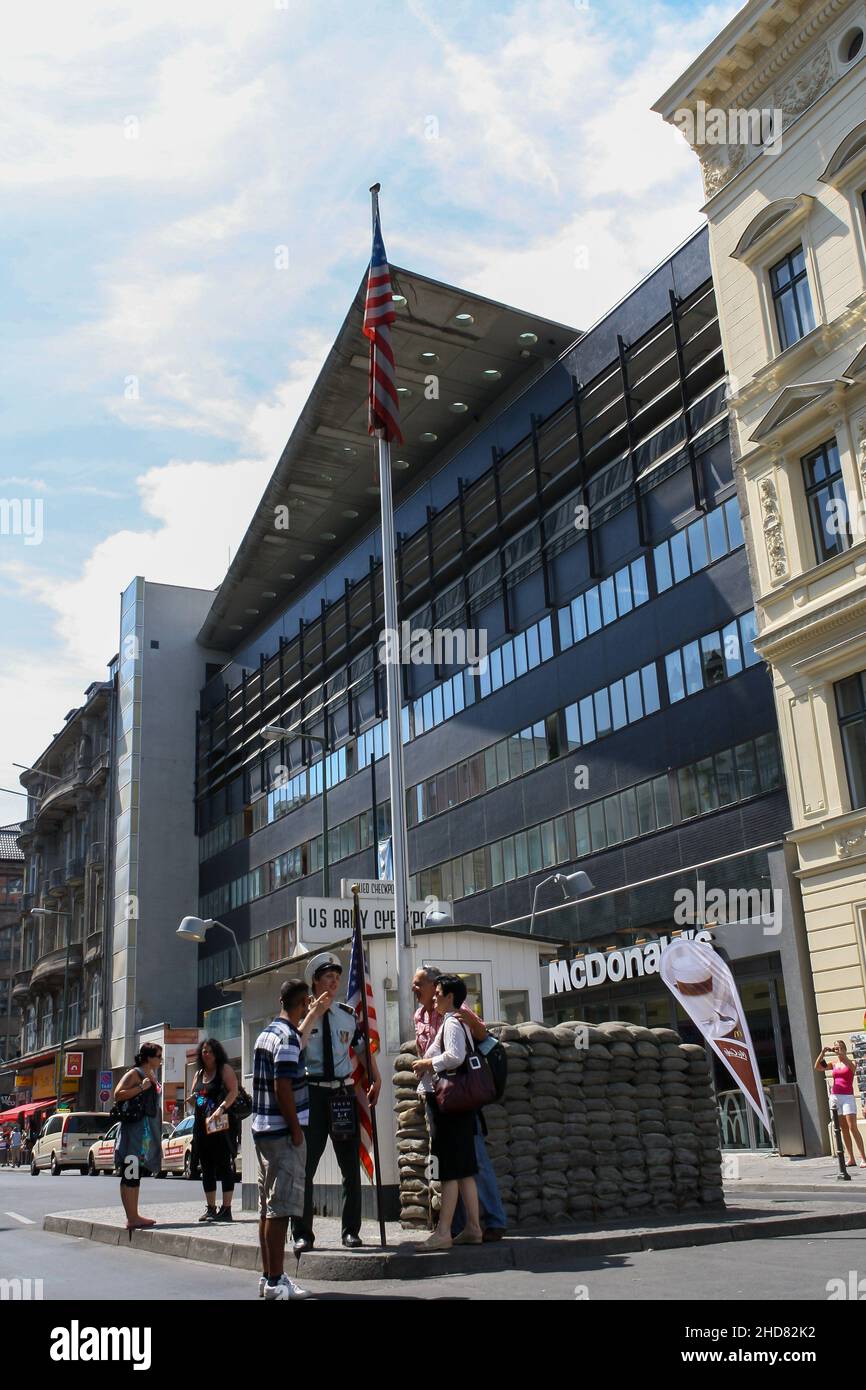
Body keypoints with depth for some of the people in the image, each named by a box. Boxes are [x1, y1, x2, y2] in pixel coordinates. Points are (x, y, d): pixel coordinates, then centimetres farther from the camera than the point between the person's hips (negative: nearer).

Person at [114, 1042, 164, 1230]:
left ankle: (134, 1216, 16)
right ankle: (131, 1218, -8)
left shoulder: (152, 1075, 18)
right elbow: (118, 1094, -20)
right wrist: (141, 1087, -22)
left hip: (149, 1130, 10)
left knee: (137, 1174, 12)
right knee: (130, 1174, -8)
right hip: (134, 1129, -10)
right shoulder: (134, 1074, -9)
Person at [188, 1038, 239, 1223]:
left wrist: (221, 1108, -29)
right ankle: (210, 1208, 17)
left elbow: (233, 1092, -14)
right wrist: (192, 1101, 2)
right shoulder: (199, 1074, 18)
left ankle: (226, 1209, -5)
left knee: (224, 1166, -7)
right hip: (201, 1125, 7)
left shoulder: (225, 1069, -2)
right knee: (206, 1168, 10)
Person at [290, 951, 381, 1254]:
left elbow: (365, 1048, 19)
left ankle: (351, 1231, 19)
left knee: (351, 1166, 8)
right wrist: (315, 1011, -22)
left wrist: (376, 1080, 13)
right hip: (312, 1093, -3)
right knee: (305, 1166, 0)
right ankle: (302, 1234, 10)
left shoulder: (348, 1015, 8)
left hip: (344, 1093, 4)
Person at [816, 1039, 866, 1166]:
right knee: (843, 1129, 5)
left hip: (847, 1097, -4)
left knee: (852, 1127, -12)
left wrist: (839, 1053, -28)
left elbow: (849, 1064, -21)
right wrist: (822, 1053, -6)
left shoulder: (850, 1063, 3)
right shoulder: (834, 1064, 13)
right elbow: (817, 1067, 5)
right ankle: (851, 1159, 7)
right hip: (834, 1097, 4)